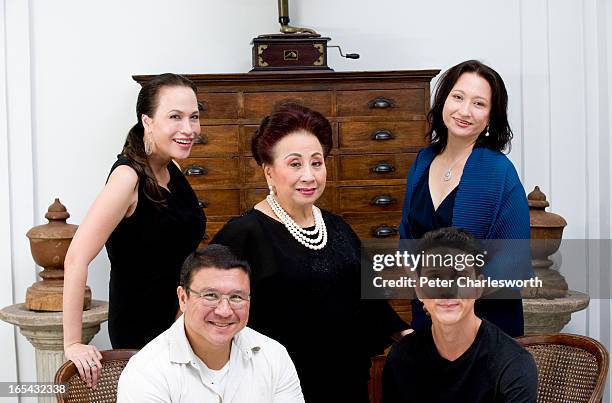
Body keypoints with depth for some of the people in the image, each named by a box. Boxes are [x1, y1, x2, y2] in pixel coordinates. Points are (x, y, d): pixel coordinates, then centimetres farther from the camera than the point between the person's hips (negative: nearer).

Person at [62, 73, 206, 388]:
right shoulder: (129, 176, -22)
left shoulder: (173, 169, 2)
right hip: (139, 329, -7)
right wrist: (73, 344, -25)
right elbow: (77, 258, -27)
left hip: (177, 319, 7)